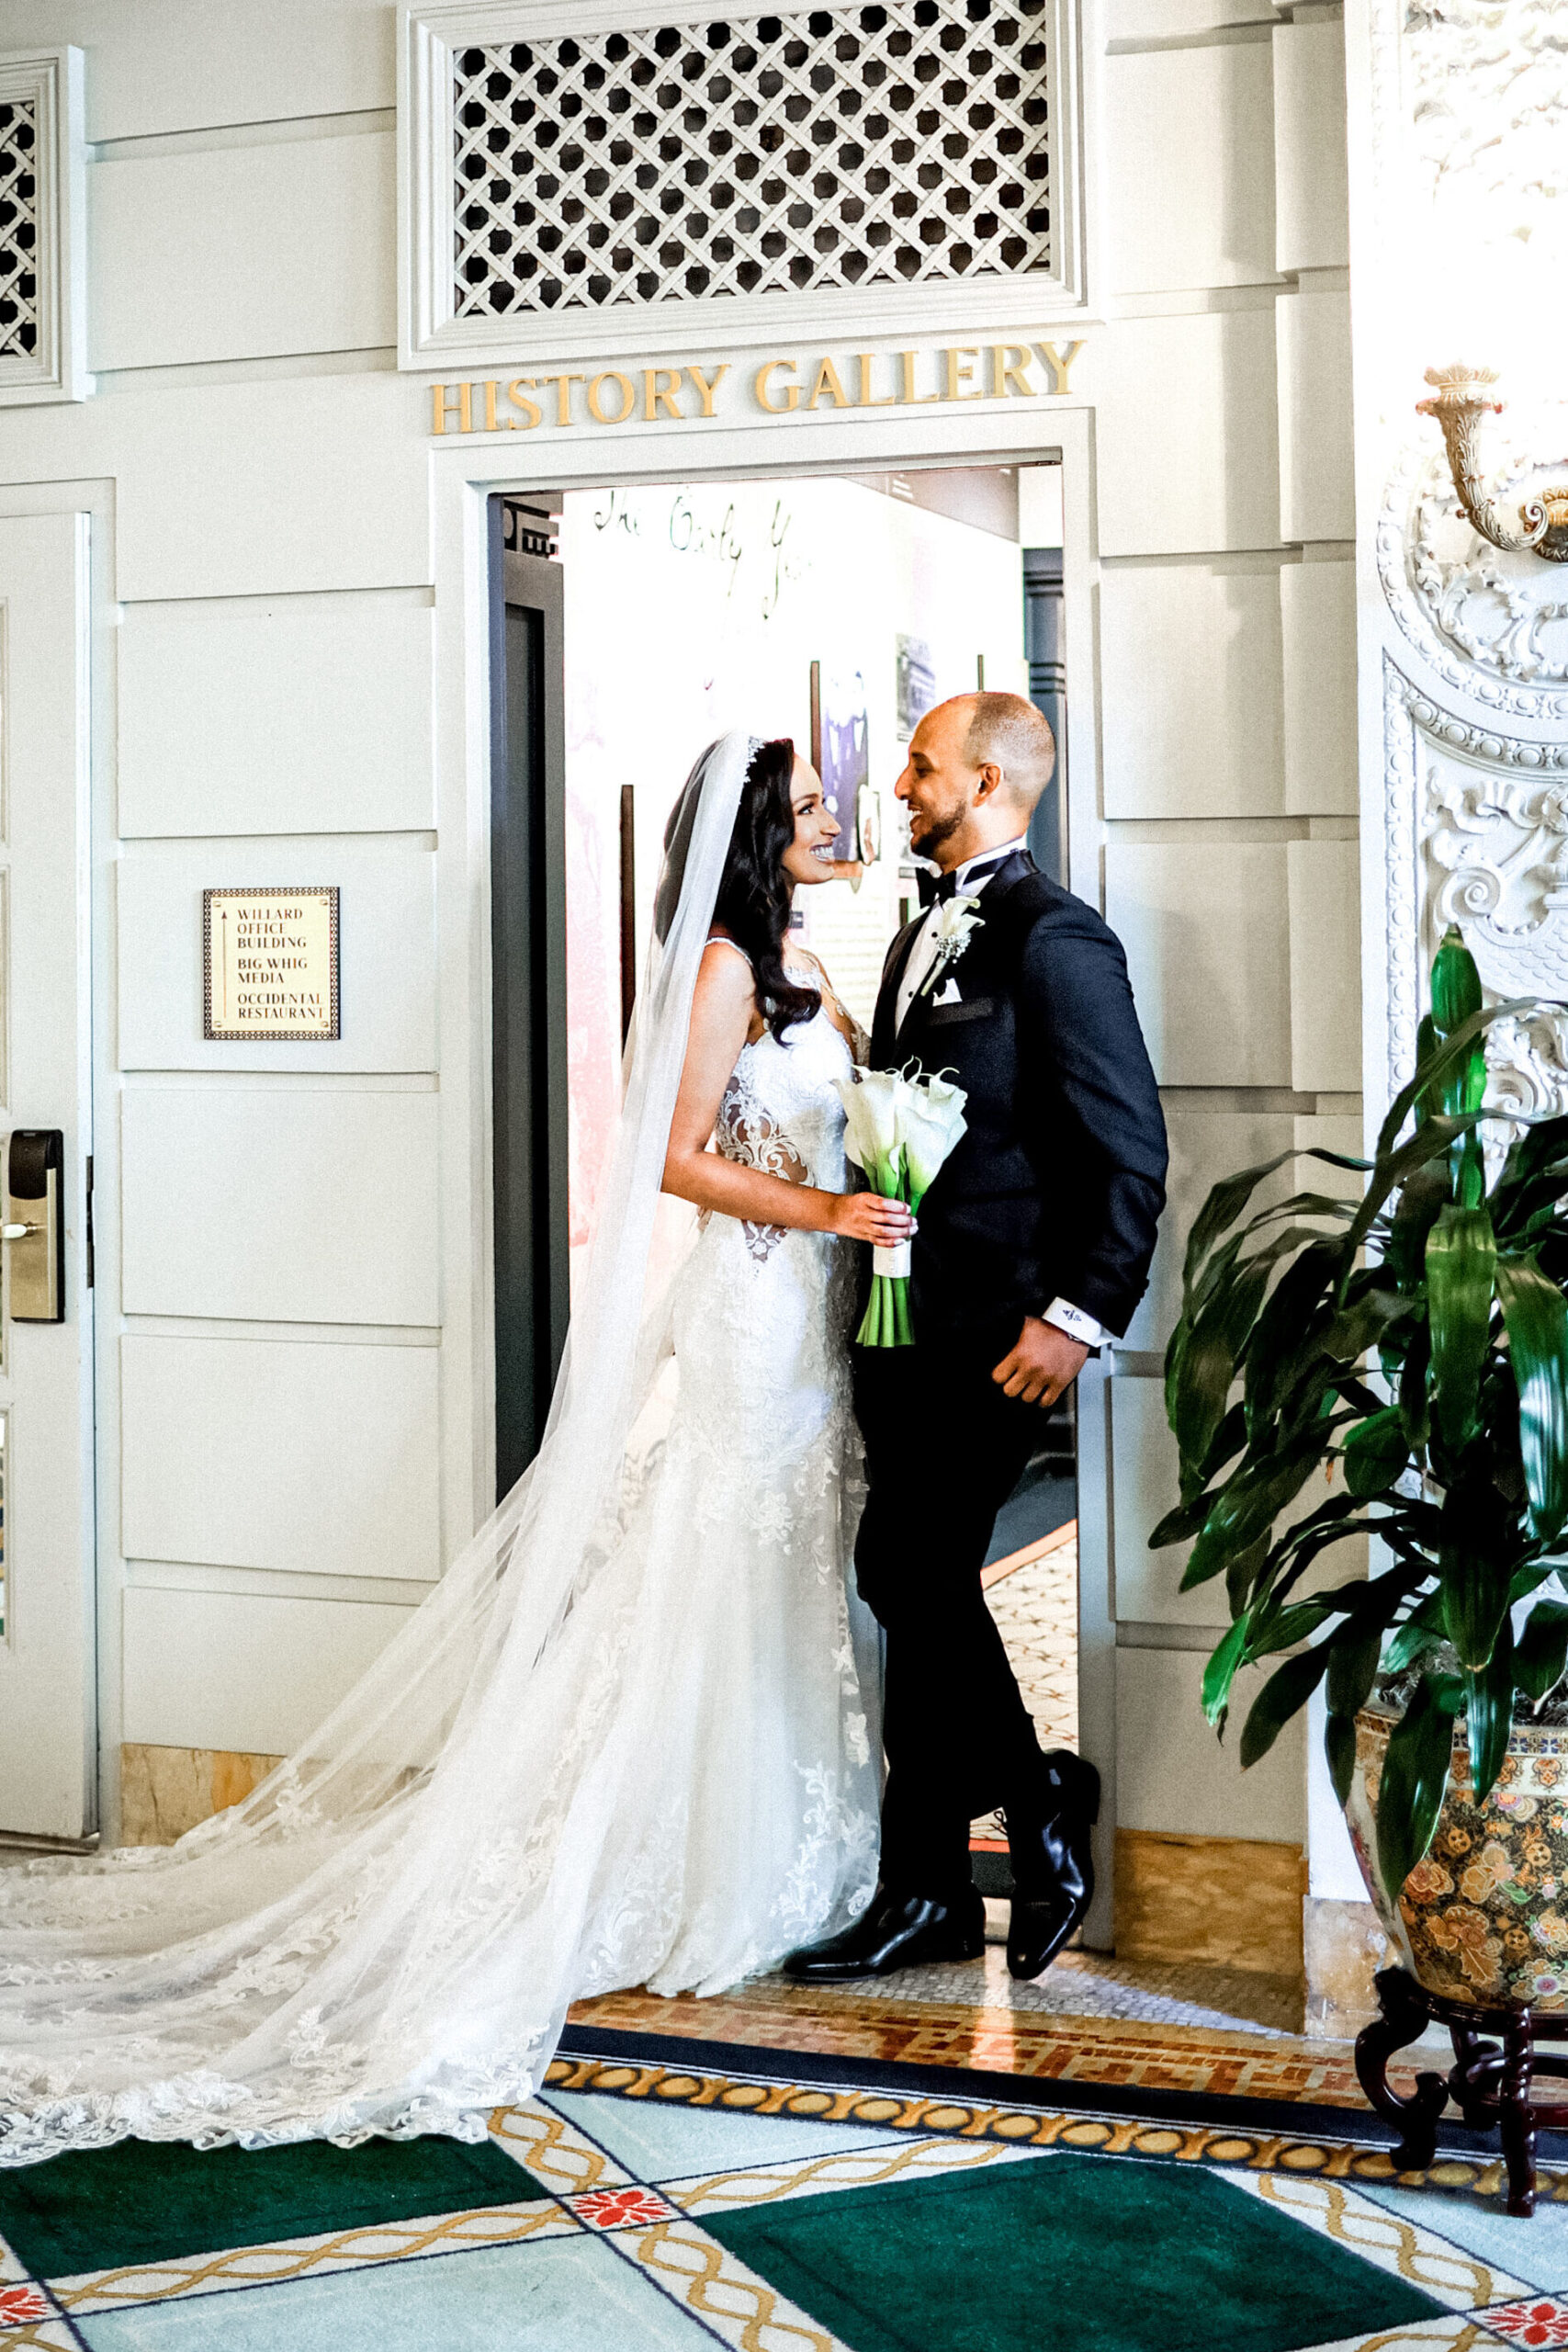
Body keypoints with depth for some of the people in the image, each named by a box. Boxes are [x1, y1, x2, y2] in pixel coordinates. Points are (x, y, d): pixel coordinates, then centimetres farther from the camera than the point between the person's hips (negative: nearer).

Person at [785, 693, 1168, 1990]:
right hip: (908, 1322, 9)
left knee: (911, 1574, -10)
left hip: (994, 1330, -9)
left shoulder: (1055, 938, -10)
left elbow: (1131, 1153, -14)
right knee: (922, 1585, 11)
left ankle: (1036, 1793, 9)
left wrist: (1079, 1318, -18)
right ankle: (933, 1892, 19)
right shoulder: (923, 934, 17)